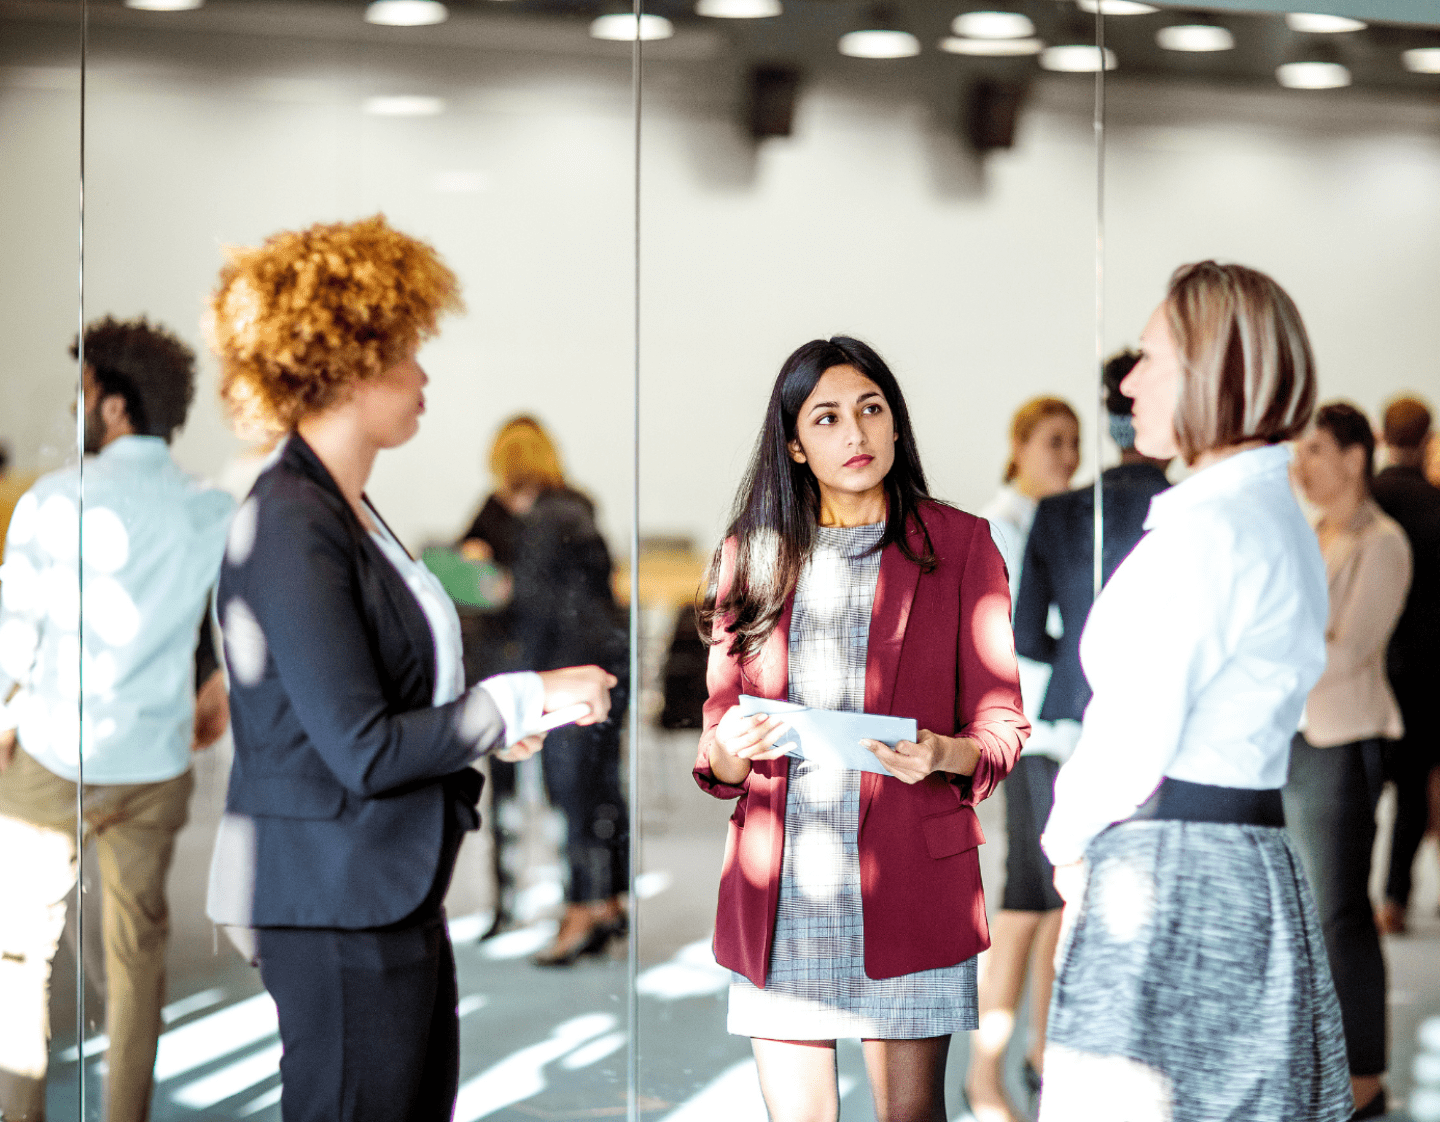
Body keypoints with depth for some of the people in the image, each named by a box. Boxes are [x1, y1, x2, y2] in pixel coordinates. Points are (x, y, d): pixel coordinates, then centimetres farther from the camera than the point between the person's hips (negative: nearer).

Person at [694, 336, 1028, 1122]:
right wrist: (731, 750, -10)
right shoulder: (753, 556, 12)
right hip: (777, 884, 2)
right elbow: (715, 740, 14)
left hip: (905, 877, -2)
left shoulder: (957, 544, 5)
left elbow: (1001, 722, 4)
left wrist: (943, 754, -17)